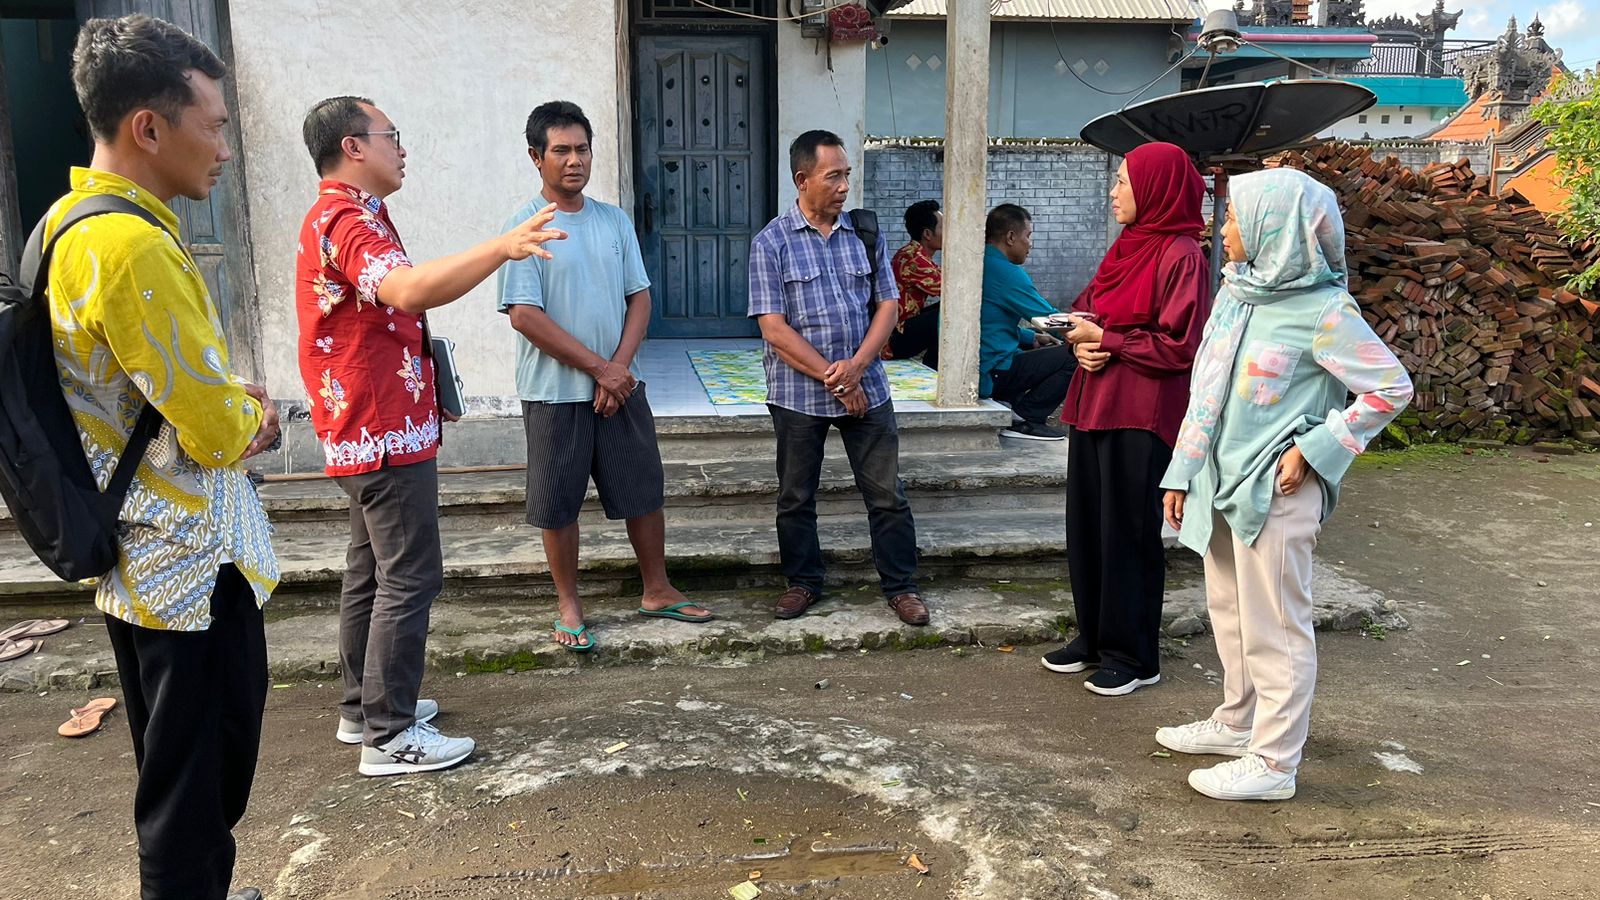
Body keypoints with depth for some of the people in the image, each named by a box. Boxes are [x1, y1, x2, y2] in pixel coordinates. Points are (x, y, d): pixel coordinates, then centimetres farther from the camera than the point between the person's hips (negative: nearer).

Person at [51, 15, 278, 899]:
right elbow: (217, 432, -22)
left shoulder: (73, 221, 7)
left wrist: (228, 399, 2)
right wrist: (252, 417, -1)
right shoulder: (132, 244, -25)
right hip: (193, 570, -10)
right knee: (195, 795, 5)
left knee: (177, 780, 24)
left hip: (140, 563, 10)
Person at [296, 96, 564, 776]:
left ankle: (365, 706, 28)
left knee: (372, 569, 17)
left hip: (366, 431, 11)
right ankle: (389, 736, 2)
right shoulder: (348, 221, -18)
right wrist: (503, 247, -47)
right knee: (409, 578, -6)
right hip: (386, 433, -11)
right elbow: (409, 290, -39)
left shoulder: (340, 216, 18)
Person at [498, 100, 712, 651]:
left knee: (644, 492, 11)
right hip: (555, 392, -4)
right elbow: (524, 315, -15)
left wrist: (620, 364, -10)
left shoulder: (615, 222, 7)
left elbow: (639, 297, 6)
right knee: (557, 506, 6)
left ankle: (657, 590, 28)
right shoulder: (524, 227, -8)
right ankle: (569, 607, 22)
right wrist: (599, 367, -15)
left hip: (620, 385, 4)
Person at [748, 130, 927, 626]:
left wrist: (856, 365, -13)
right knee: (796, 497, 10)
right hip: (798, 393, -2)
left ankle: (900, 585, 19)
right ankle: (803, 581, 28)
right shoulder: (771, 243, -5)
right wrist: (833, 380, -13)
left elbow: (887, 306, 3)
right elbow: (774, 329, -11)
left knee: (887, 494, 5)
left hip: (865, 387, 2)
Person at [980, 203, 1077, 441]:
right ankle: (1023, 419, -6)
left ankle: (1008, 404, 13)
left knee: (1045, 348, 27)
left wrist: (1032, 337, 17)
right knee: (1073, 356, -11)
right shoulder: (1007, 273, -17)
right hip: (988, 374, -10)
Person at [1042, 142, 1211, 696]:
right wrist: (1082, 341, -2)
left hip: (1141, 416, -8)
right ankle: (1094, 637, 28)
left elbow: (1178, 346, -17)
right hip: (1094, 405, 8)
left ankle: (1134, 656, 14)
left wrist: (1106, 340, -12)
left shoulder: (1181, 256, -12)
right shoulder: (1126, 246, 14)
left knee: (1129, 533, 0)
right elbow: (1088, 308, 20)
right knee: (1085, 525, 13)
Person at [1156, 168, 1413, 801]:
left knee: (1272, 626, 2)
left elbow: (1391, 389, -12)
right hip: (1221, 481, 8)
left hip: (1275, 492, -8)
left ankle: (1272, 762, 14)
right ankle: (1236, 721, 37)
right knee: (1229, 611, 20)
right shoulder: (1235, 290, 7)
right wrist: (1182, 473, 10)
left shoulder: (1323, 311, -15)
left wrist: (1313, 449, -15)